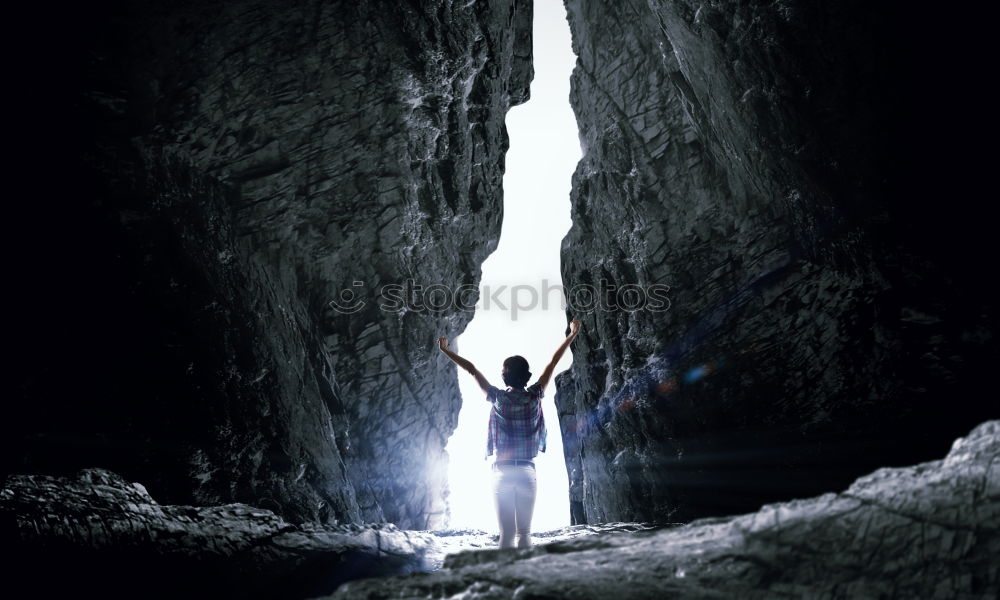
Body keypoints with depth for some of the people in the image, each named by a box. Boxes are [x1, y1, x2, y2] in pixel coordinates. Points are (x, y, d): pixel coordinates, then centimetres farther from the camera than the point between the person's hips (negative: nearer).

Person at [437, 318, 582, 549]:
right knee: (525, 532, 5)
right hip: (527, 471, 0)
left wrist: (446, 351, 16)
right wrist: (571, 336, 18)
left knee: (506, 532, 3)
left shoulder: (498, 398, -2)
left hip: (502, 471, 0)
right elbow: (552, 363, 8)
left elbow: (472, 369, 5)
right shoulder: (534, 396, -1)